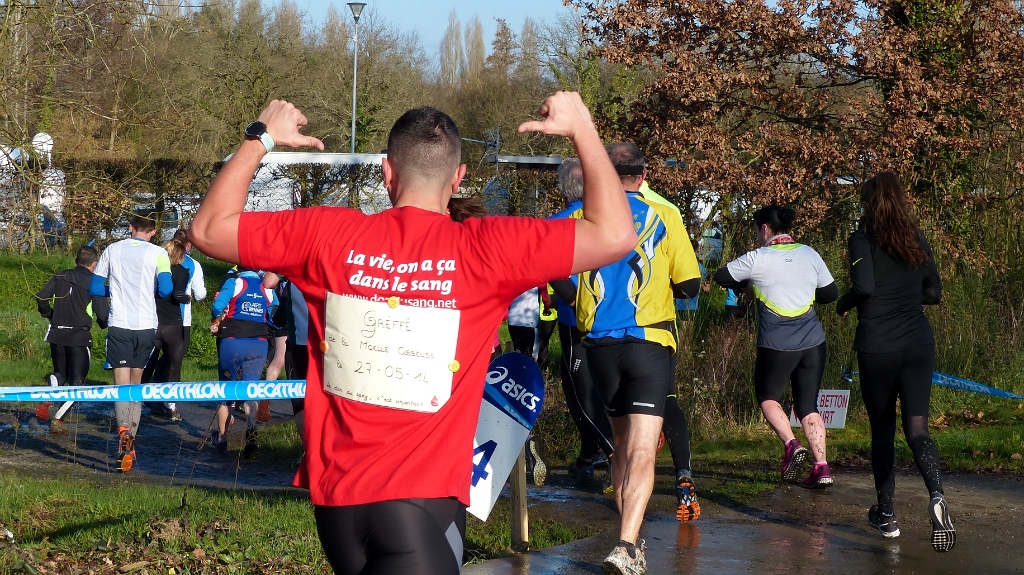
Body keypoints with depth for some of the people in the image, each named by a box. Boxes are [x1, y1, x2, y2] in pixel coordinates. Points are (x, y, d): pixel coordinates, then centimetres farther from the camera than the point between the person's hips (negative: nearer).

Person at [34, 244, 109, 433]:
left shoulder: (60, 277, 5)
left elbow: (41, 297, 0)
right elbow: (102, 312, -10)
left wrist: (49, 315, 16)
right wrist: (103, 324, 12)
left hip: (57, 334, 5)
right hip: (79, 336, -5)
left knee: (60, 374, 23)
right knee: (77, 380, 3)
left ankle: (45, 404, -2)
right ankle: (57, 419, -8)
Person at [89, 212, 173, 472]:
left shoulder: (112, 250, 6)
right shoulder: (158, 253, 0)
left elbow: (95, 289, 7)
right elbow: (165, 289, -12)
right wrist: (150, 292, 10)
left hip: (119, 325, -1)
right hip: (146, 326, 1)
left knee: (122, 383, -8)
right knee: (136, 382, 16)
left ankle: (124, 433, -32)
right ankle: (131, 439, 18)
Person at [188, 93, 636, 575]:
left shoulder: (327, 235, -1)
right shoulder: (485, 249, -9)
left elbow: (207, 229, 9)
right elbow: (616, 235, -8)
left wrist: (260, 138, 18)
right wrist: (583, 129, 2)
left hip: (334, 498, 5)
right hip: (423, 500, -4)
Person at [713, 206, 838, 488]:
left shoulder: (758, 259, -6)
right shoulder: (809, 255, 6)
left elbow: (721, 276, 5)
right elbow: (831, 293, 14)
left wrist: (747, 284, 22)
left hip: (776, 345, -4)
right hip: (813, 343, 4)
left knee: (768, 397, 17)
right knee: (808, 406, 10)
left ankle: (791, 444, -5)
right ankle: (821, 467, -1)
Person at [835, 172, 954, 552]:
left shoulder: (863, 239, -5)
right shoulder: (917, 240, 9)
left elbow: (864, 285, -19)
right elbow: (933, 293, 15)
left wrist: (844, 305, 0)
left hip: (877, 346, -3)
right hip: (918, 344, 3)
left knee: (882, 431, 13)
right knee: (917, 427, -2)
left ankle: (886, 515, 20)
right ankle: (936, 495, -30)